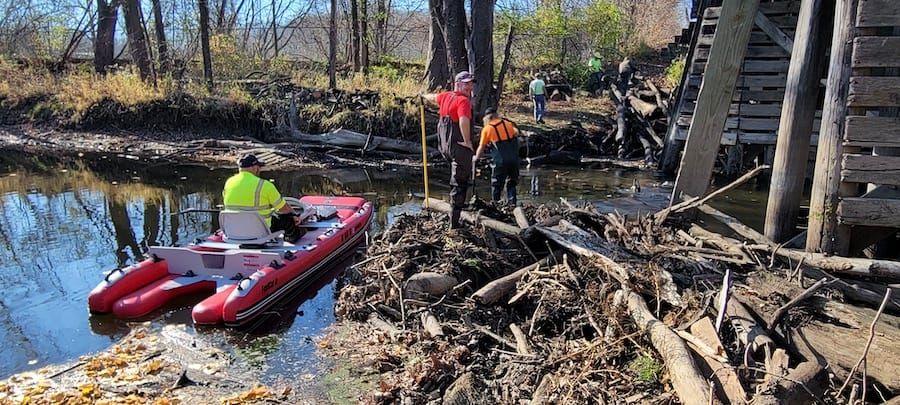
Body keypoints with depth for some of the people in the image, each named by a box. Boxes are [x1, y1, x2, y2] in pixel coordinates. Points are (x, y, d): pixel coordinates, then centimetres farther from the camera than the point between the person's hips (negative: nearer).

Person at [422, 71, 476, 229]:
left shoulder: (446, 96, 9)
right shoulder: (463, 100, -16)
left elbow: (433, 97, 34)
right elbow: (464, 120, -36)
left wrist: (424, 96, 57)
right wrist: (467, 141, -22)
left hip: (445, 146, 8)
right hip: (460, 147, -8)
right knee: (460, 184, -1)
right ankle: (454, 222, 2)